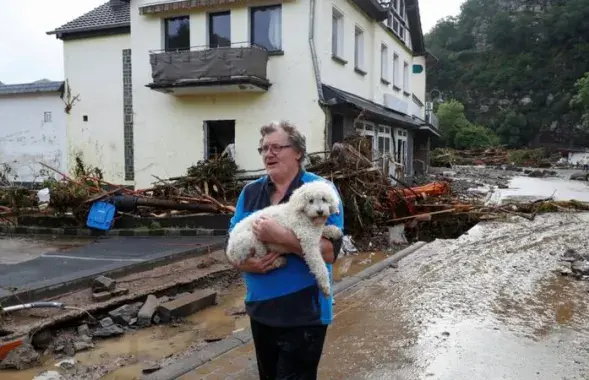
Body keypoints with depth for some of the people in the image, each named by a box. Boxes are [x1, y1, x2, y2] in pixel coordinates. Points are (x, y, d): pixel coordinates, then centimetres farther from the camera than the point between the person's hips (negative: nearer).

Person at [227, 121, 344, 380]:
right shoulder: (250, 192, 4)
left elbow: (329, 251, -21)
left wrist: (281, 236, -29)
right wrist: (243, 263, -16)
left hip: (304, 314, -6)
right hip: (260, 310, 6)